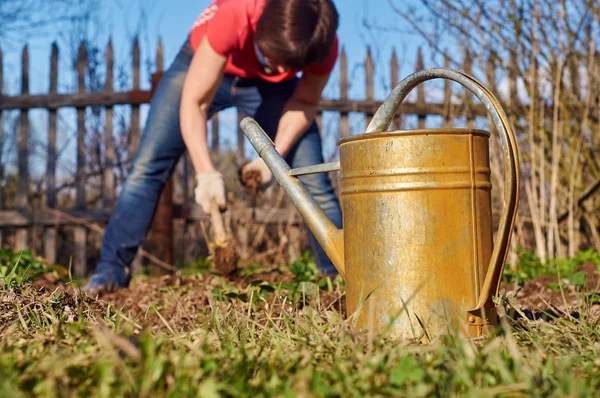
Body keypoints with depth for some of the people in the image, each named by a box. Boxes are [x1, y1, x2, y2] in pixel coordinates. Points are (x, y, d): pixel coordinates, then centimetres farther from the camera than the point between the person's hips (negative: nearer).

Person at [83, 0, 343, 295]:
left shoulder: (324, 44, -32)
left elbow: (304, 102, -13)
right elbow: (193, 102, -35)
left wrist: (275, 156, -28)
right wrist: (206, 173, -45)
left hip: (266, 83, 2)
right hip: (203, 66, -2)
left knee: (314, 179, -9)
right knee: (148, 166, -12)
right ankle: (111, 268, -5)